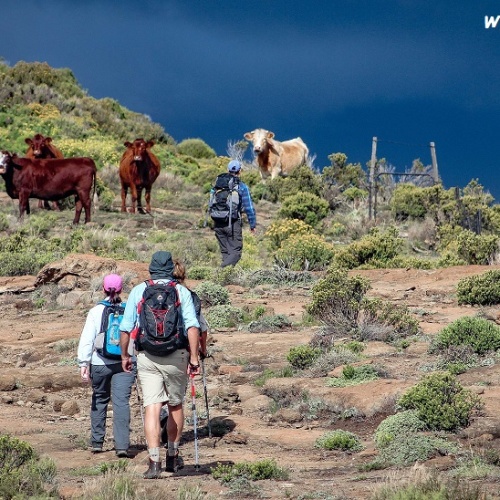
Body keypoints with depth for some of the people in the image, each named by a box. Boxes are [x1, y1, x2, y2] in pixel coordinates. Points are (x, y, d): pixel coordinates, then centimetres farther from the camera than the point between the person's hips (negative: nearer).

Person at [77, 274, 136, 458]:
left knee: (99, 399, 17)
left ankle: (96, 442, 23)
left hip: (100, 363, 0)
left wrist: (84, 364, -4)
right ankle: (122, 445, -13)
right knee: (122, 401, -3)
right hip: (126, 363, 0)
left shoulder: (96, 311, -2)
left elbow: (87, 339, -6)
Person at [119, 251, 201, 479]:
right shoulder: (182, 292, 0)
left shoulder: (138, 291, 4)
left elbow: (126, 327, 4)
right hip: (176, 356, 0)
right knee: (176, 405, 18)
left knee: (152, 407, -4)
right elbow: (192, 327, -9)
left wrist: (124, 355, 16)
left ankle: (154, 462, -16)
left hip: (147, 357, 0)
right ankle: (172, 457, 28)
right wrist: (194, 358, -7)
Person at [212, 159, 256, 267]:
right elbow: (249, 207, -4)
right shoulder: (242, 187, -4)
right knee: (235, 252, -3)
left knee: (225, 252, 15)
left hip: (218, 223, 5)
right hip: (233, 224, -5)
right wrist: (252, 225, 5)